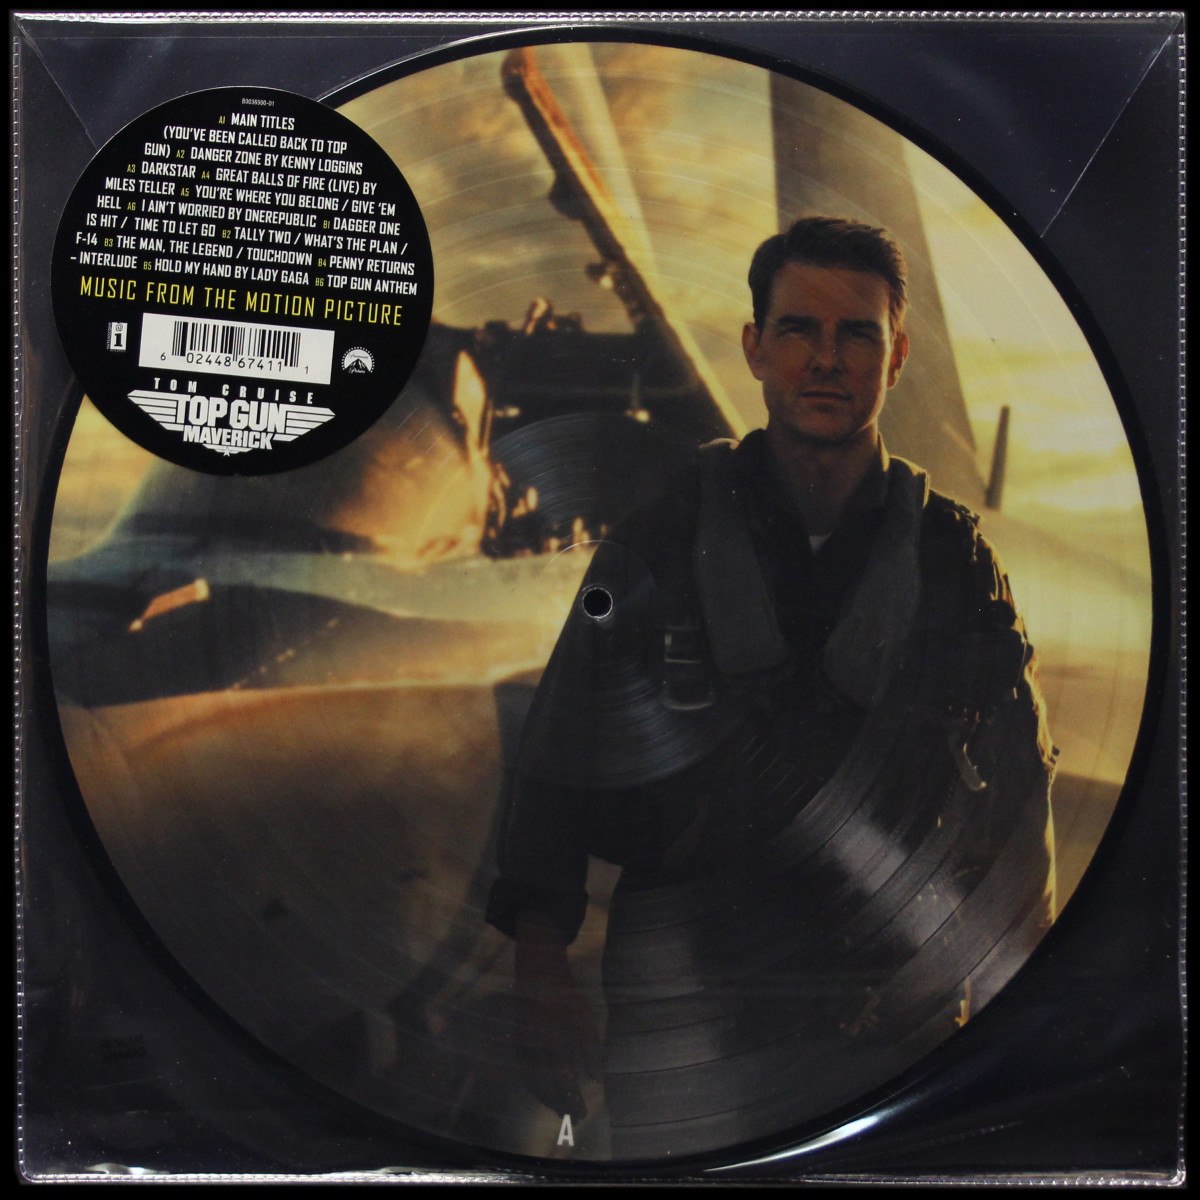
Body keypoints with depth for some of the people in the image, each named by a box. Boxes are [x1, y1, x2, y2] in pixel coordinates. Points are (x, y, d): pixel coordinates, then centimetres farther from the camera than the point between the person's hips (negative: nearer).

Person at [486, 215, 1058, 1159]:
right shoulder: (659, 542, -1)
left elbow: (1016, 782, 5)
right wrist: (540, 967, -9)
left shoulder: (954, 555, 2)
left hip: (899, 1013, 1)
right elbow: (558, 763, 1)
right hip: (687, 1017, 0)